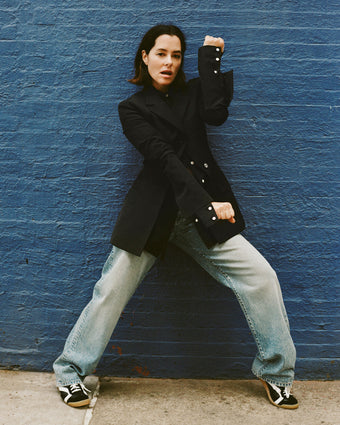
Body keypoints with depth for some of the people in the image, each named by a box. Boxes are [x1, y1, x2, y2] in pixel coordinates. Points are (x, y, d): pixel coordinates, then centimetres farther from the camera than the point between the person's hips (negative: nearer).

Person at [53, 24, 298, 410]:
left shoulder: (192, 93, 15)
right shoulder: (132, 108, 5)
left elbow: (216, 113, -10)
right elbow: (164, 158, -10)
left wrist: (210, 56, -1)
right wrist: (206, 203, -21)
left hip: (203, 210, 3)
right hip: (152, 213, -2)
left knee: (262, 278, -8)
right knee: (112, 289, -4)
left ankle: (275, 373, 10)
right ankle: (70, 373, 17)